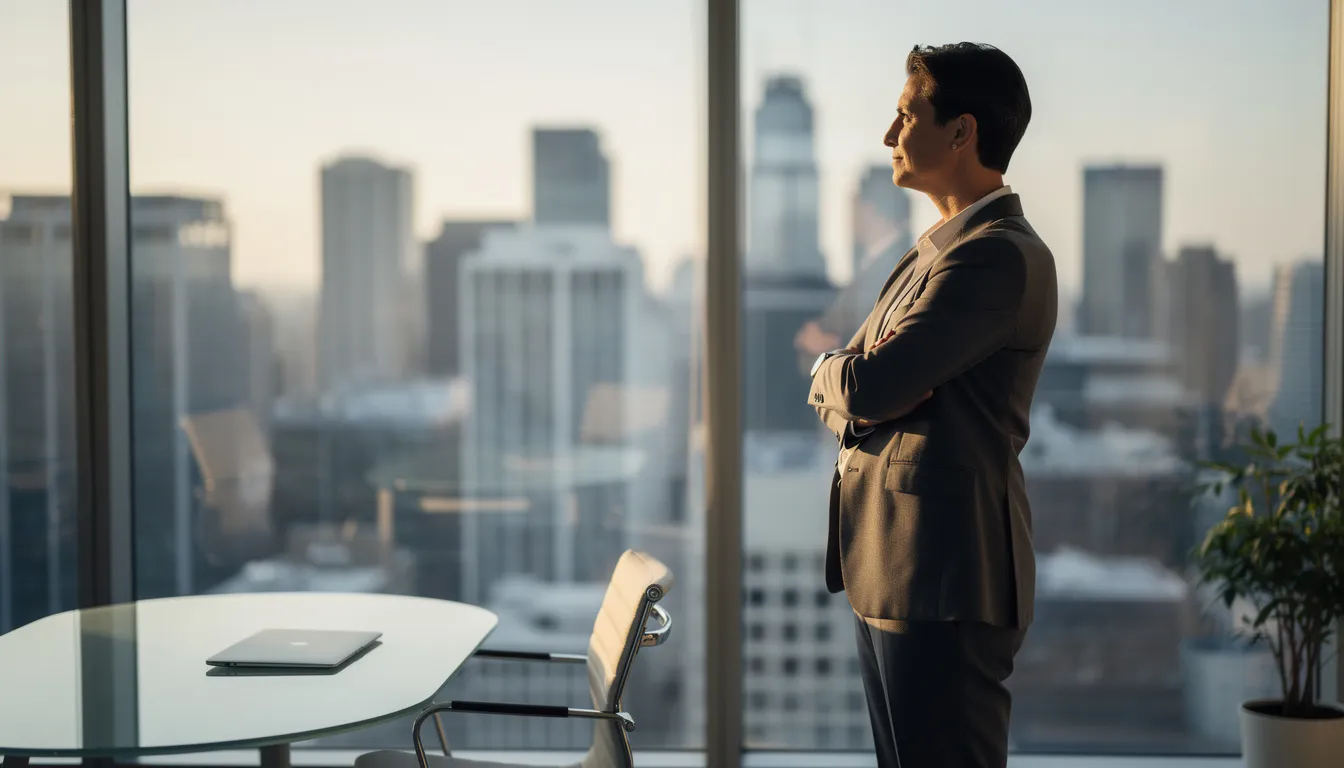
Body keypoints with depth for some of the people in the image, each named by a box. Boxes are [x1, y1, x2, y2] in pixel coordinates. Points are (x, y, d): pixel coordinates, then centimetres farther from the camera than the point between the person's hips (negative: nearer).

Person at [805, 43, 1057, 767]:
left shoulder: (1001, 255, -15)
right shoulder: (932, 251, 18)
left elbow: (866, 386, -22)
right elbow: (829, 392, 15)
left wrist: (834, 368, 1)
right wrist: (856, 400, -8)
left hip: (945, 576, -10)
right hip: (889, 568, 10)